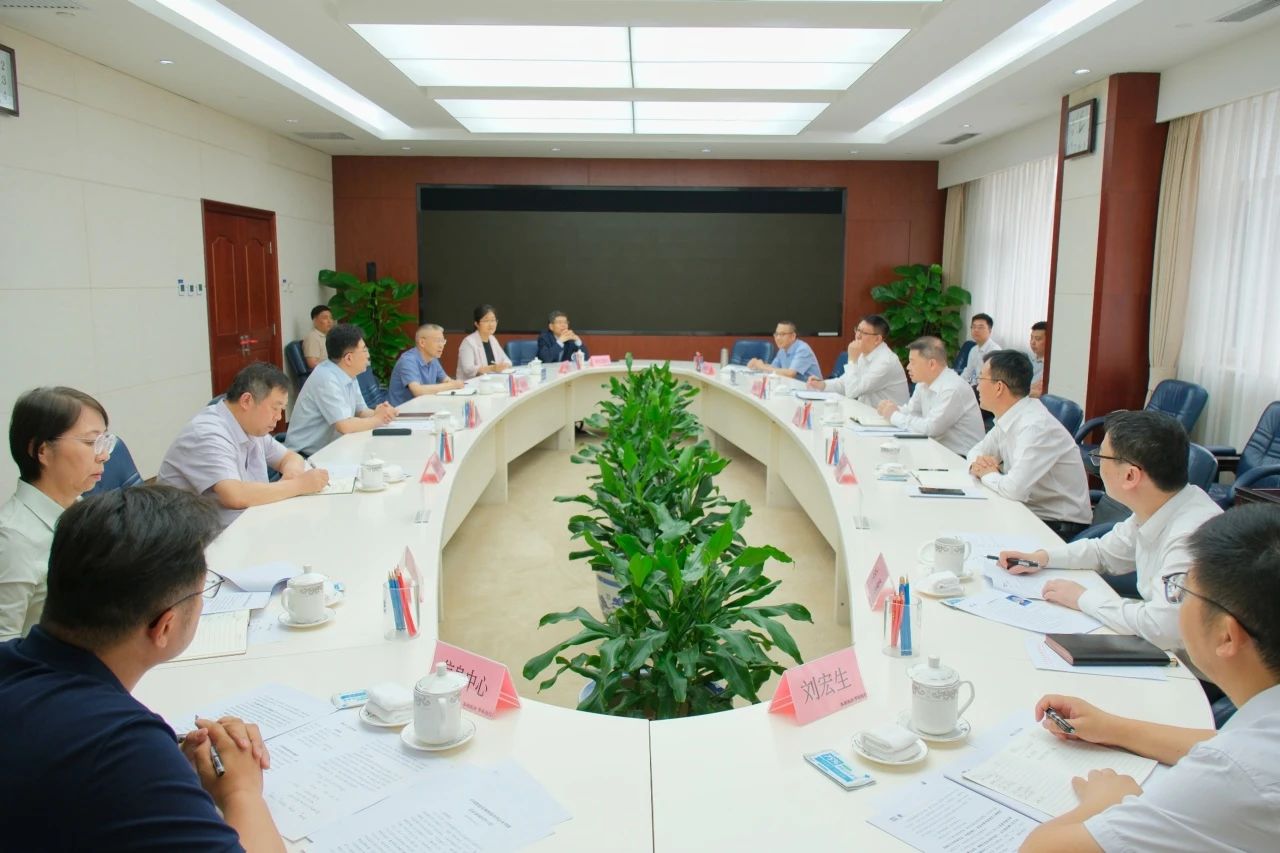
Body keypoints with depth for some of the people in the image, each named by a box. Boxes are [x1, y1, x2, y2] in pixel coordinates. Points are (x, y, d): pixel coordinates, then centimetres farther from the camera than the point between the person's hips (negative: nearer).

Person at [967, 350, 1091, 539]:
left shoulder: (1036, 427, -24)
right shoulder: (1009, 417, 1)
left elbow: (1014, 489, -31)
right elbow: (978, 450, 16)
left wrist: (987, 474, -12)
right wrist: (977, 464, -7)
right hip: (1027, 510, 7)